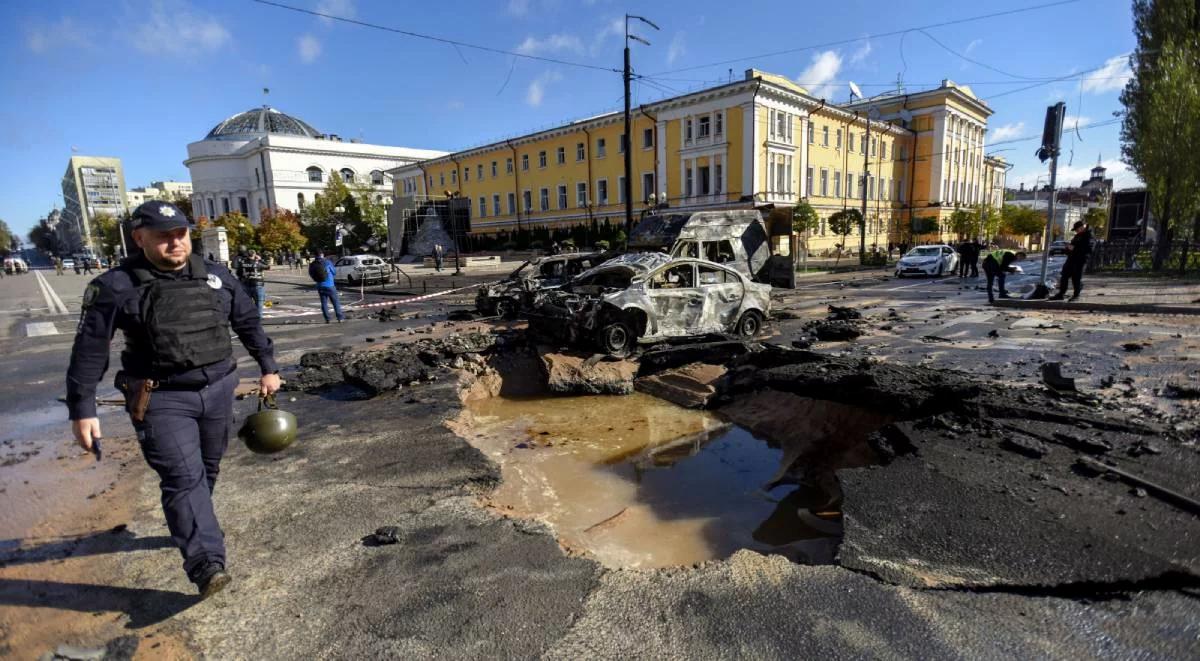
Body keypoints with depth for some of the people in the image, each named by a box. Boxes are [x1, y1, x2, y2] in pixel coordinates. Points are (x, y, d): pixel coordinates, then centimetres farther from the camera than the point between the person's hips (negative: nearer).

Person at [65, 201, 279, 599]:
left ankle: (190, 531, 40)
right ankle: (207, 565, -13)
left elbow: (248, 323, 13)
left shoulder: (216, 276, 4)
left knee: (207, 470, 16)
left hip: (218, 389, 5)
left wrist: (268, 367, 14)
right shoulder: (117, 286, -8)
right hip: (163, 399, -4)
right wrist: (82, 409, -7)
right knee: (183, 477, -11)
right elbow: (89, 349, -6)